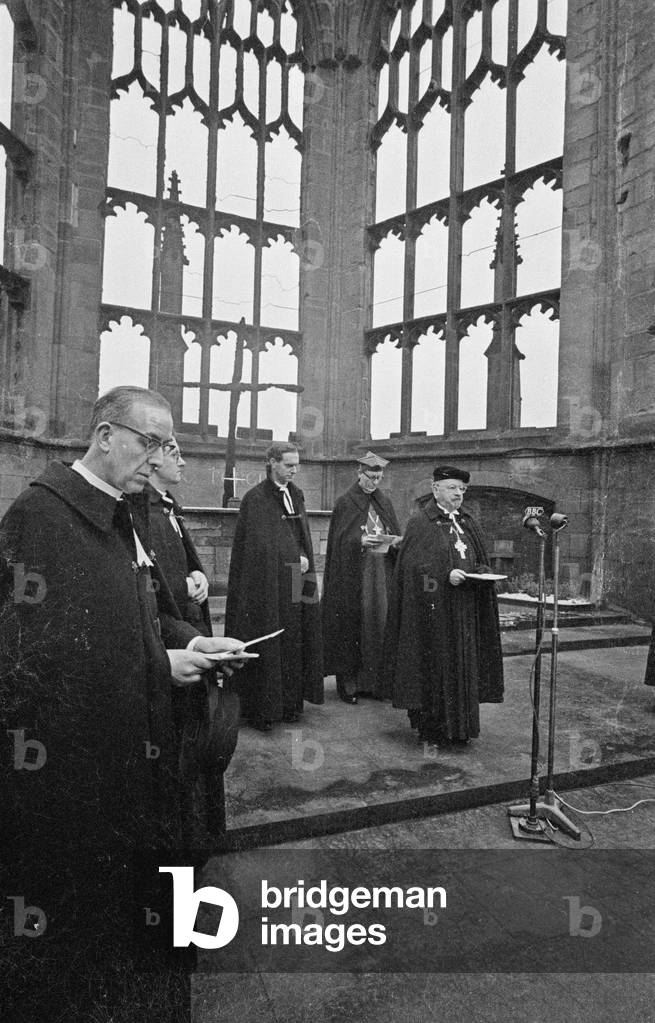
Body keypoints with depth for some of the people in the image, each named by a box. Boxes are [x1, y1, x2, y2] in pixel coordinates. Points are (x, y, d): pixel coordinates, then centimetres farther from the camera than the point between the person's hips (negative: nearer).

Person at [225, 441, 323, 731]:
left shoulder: (296, 495, 13)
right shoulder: (256, 498, -8)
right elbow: (261, 545, -12)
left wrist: (304, 558, -3)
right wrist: (295, 560, -12)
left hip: (295, 579, 7)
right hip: (267, 584, -6)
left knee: (294, 640, 10)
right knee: (267, 644, -1)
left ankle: (290, 703, 21)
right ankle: (262, 709, 11)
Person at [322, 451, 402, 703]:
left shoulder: (384, 502, 13)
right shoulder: (345, 502, -2)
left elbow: (396, 534, 15)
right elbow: (339, 540, -7)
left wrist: (396, 541, -7)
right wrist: (361, 541, -23)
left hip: (382, 572, 5)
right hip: (353, 573, -4)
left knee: (379, 624, 4)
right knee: (351, 625, -2)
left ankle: (374, 680, 14)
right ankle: (347, 681, 8)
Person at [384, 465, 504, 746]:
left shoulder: (467, 523, 14)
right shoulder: (421, 523, -5)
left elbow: (481, 562, 18)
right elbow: (414, 565, -13)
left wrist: (477, 574, -4)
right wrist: (446, 575, -23)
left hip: (464, 613, 6)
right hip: (433, 609, -6)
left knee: (463, 665, 10)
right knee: (434, 666, 0)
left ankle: (459, 726, 22)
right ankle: (430, 728, 13)